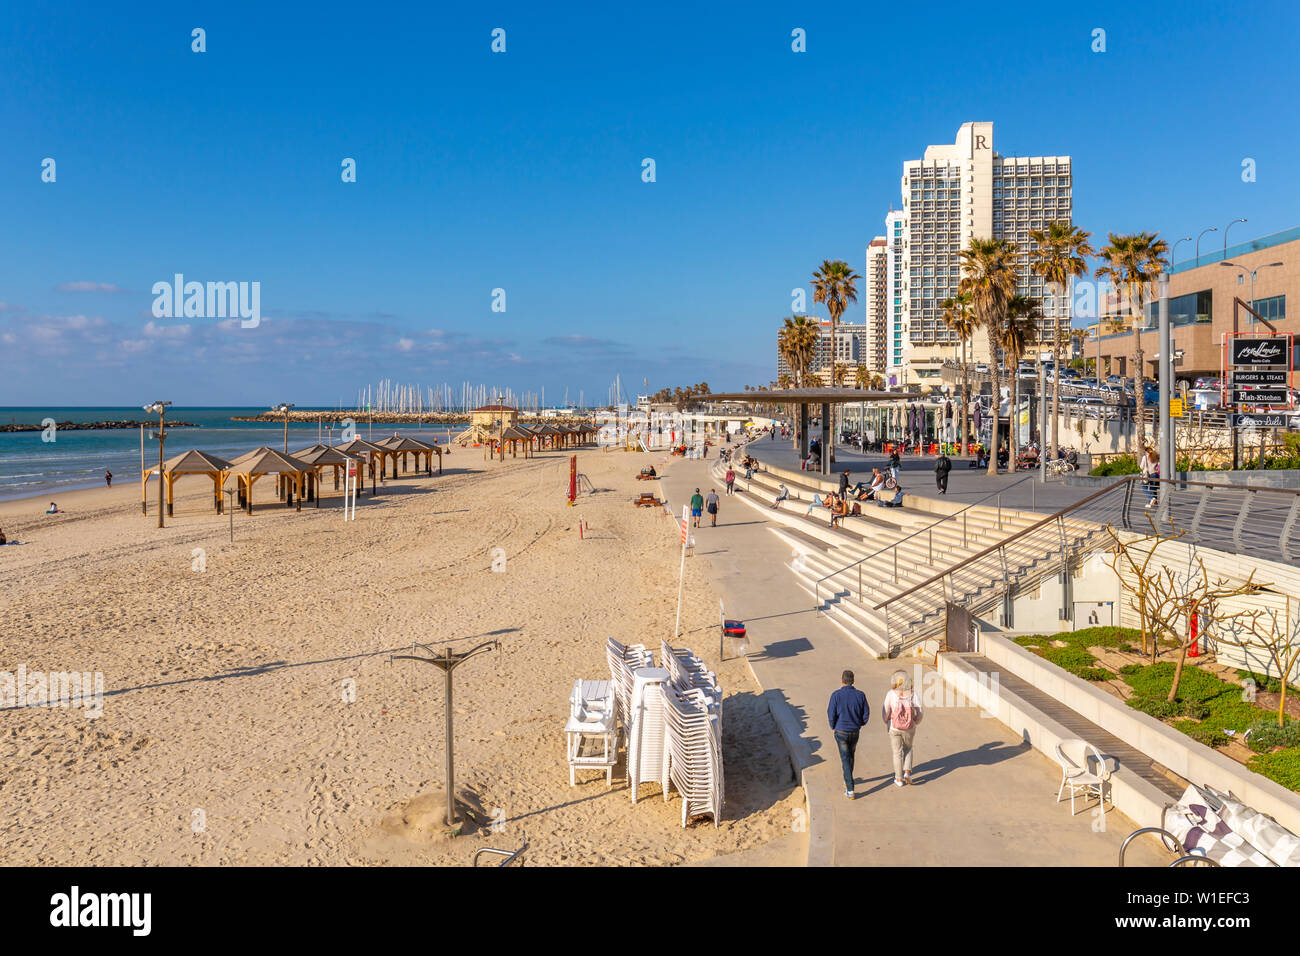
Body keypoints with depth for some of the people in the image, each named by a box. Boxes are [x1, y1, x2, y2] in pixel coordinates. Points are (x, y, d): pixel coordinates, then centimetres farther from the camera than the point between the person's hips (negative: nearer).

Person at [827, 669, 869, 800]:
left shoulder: (836, 695, -16)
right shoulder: (860, 695, -8)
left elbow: (831, 715, -14)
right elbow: (866, 714, -3)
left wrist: (833, 727, 5)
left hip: (841, 731, -3)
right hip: (855, 731, 3)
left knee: (845, 759, 3)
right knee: (850, 755, 24)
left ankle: (850, 790, -3)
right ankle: (847, 780, 42)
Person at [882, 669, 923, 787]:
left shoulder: (891, 694, -17)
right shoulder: (912, 694, -14)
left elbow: (885, 712, -11)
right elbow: (919, 712, -12)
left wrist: (887, 722, 10)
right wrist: (915, 722, 9)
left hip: (894, 728, -1)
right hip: (909, 728, 1)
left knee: (897, 752, 16)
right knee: (908, 748, 27)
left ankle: (899, 779, 23)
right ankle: (907, 772, 14)